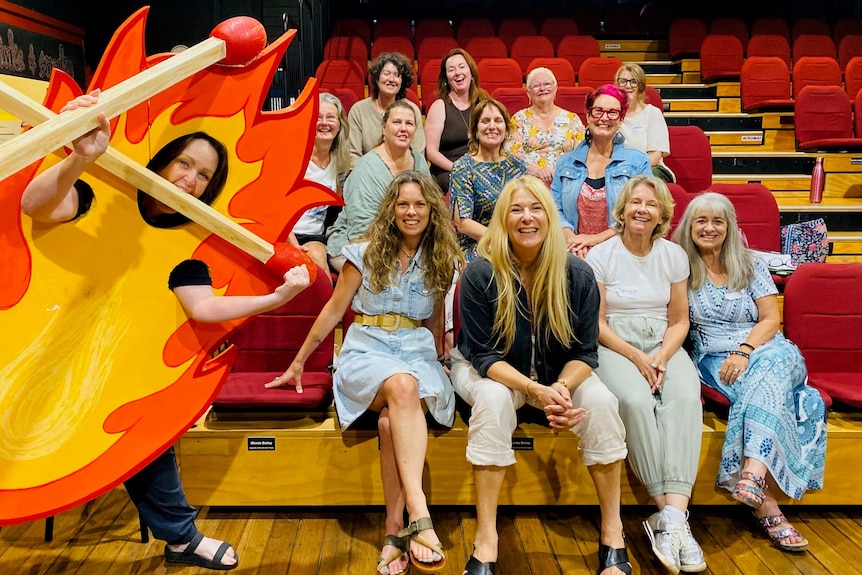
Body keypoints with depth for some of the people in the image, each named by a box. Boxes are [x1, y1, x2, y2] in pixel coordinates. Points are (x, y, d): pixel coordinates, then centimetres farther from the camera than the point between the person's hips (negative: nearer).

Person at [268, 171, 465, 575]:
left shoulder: (441, 261, 10)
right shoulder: (366, 253, 4)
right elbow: (334, 310, 7)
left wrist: (437, 360, 18)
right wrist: (298, 362, 10)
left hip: (417, 352, 2)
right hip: (367, 351, -2)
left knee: (393, 418, -34)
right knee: (401, 386, -39)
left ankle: (395, 529, -30)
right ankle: (419, 517, -45)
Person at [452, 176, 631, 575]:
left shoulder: (577, 275, -12)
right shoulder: (480, 274, -19)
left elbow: (584, 351, -8)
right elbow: (484, 355, -19)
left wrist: (562, 387, -31)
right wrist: (536, 390, -35)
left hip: (561, 374, 3)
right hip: (488, 372, -2)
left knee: (601, 401, -26)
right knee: (494, 400, -35)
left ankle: (613, 535, -11)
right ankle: (485, 542, -29)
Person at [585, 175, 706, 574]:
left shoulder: (674, 255, 10)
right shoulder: (600, 256, 0)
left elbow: (679, 320, 9)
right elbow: (597, 323, -3)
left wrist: (662, 357, -10)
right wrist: (636, 358, -14)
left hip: (663, 345, 3)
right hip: (614, 346, -2)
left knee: (685, 397, -29)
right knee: (636, 401, -33)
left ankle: (673, 515, -35)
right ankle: (667, 509, -27)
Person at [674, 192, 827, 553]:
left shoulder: (750, 267, 11)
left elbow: (771, 320, 4)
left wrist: (744, 351, -13)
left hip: (765, 350, 1)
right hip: (712, 359, -1)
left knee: (770, 368, -36)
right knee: (761, 390, -33)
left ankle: (753, 473, -52)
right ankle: (765, 502, -40)